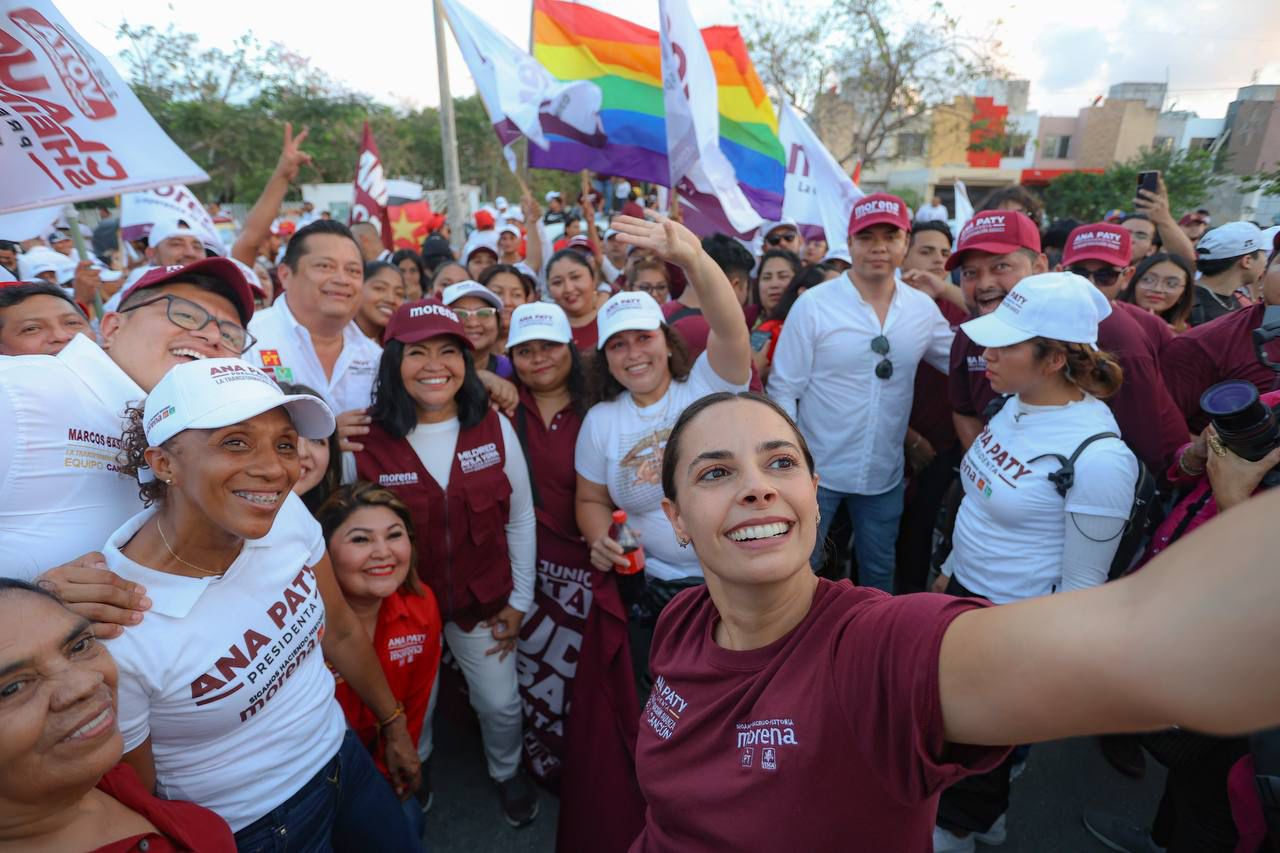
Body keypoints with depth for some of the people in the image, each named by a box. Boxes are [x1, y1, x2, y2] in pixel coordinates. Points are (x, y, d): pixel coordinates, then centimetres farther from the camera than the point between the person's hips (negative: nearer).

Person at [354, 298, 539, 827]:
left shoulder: (495, 428, -11)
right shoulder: (367, 440, -17)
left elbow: (520, 518, -3)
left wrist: (520, 599, -2)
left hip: (484, 601, 1)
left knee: (501, 704, 16)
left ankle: (507, 773, 50)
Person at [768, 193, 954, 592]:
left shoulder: (924, 308, 0)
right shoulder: (813, 304, -12)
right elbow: (783, 390, -10)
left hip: (885, 473, 4)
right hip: (816, 470, -3)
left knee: (879, 574, 22)